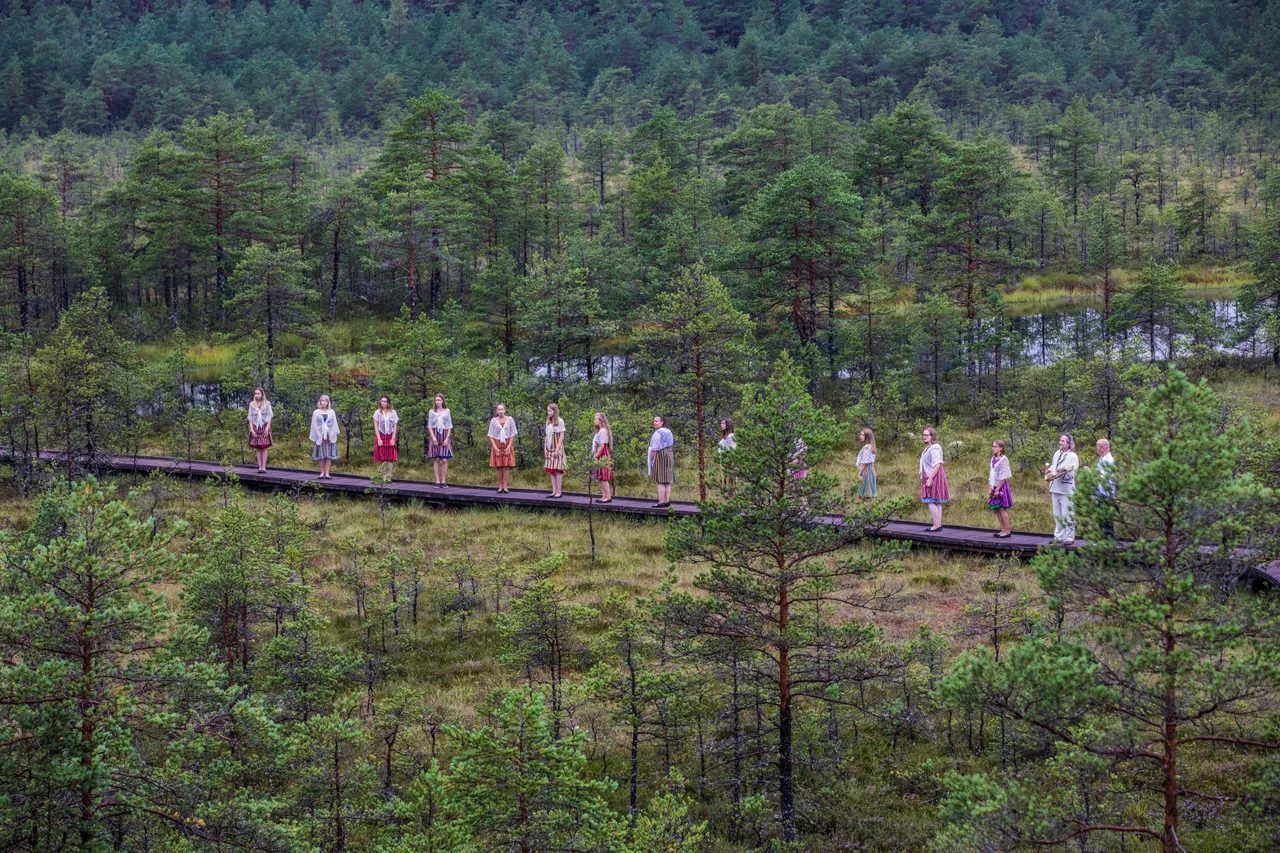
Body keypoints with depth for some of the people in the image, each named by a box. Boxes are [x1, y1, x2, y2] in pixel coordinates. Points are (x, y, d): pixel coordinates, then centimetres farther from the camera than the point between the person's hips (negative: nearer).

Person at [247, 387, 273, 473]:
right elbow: (250, 417, 5)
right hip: (255, 428, 2)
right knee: (257, 448, 0)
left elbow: (269, 416, 1)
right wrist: (251, 429, -5)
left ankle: (263, 467, -5)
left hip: (264, 427, -2)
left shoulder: (267, 403, 2)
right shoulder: (252, 404, 5)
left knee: (263, 448, -5)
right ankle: (259, 467, 2)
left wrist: (267, 428, -9)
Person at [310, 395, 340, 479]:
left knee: (329, 455, -3)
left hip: (329, 436, 1)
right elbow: (314, 425, 0)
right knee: (321, 455, 0)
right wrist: (320, 436, -8)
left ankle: (327, 473, -3)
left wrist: (331, 436, -7)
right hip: (320, 436, -1)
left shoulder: (331, 412, 6)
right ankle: (322, 472, 5)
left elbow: (334, 425, 4)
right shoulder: (316, 412, 3)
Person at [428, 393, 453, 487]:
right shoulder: (431, 412, 8)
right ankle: (437, 482, -1)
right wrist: (433, 438, -8)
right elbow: (429, 426, 5)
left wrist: (447, 438, -4)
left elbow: (449, 426, 7)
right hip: (434, 435, 0)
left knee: (444, 460, -7)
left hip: (444, 436, 0)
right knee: (436, 459, -3)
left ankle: (444, 481, -4)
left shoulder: (447, 411, 8)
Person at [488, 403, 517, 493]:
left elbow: (513, 435, 2)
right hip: (497, 445, 0)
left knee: (506, 466, -4)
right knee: (499, 467, 0)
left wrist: (509, 447, -8)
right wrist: (495, 448, -9)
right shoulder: (493, 421, 0)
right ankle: (500, 487, 4)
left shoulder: (510, 420, 1)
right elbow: (491, 436, 0)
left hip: (507, 445, 0)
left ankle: (505, 487, -3)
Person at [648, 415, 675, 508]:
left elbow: (654, 448, -15)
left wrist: (651, 460, -9)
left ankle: (661, 502, -10)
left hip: (659, 456, -9)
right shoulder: (669, 432, 13)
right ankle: (667, 501, 8)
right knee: (667, 481, 9)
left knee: (660, 481, -8)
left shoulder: (658, 433, -13)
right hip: (669, 456, 9)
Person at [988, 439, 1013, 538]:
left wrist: (997, 489, -18)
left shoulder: (1004, 459, -12)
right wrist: (991, 489, 10)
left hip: (1001, 486, -8)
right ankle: (1003, 530, 16)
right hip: (995, 487, 8)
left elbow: (1003, 477, -16)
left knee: (1002, 509, -6)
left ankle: (1007, 531, 0)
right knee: (996, 510, 9)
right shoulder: (993, 459, 12)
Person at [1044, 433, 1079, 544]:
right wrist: (1049, 471, 4)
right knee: (1057, 515, 12)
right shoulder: (1057, 454, 14)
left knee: (1067, 515, -5)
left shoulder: (1073, 456, -6)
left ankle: (1069, 537, 1)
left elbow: (1072, 473, -14)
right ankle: (1058, 537, 19)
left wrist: (1059, 474, -24)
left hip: (1066, 490, -7)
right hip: (1055, 489, 7)